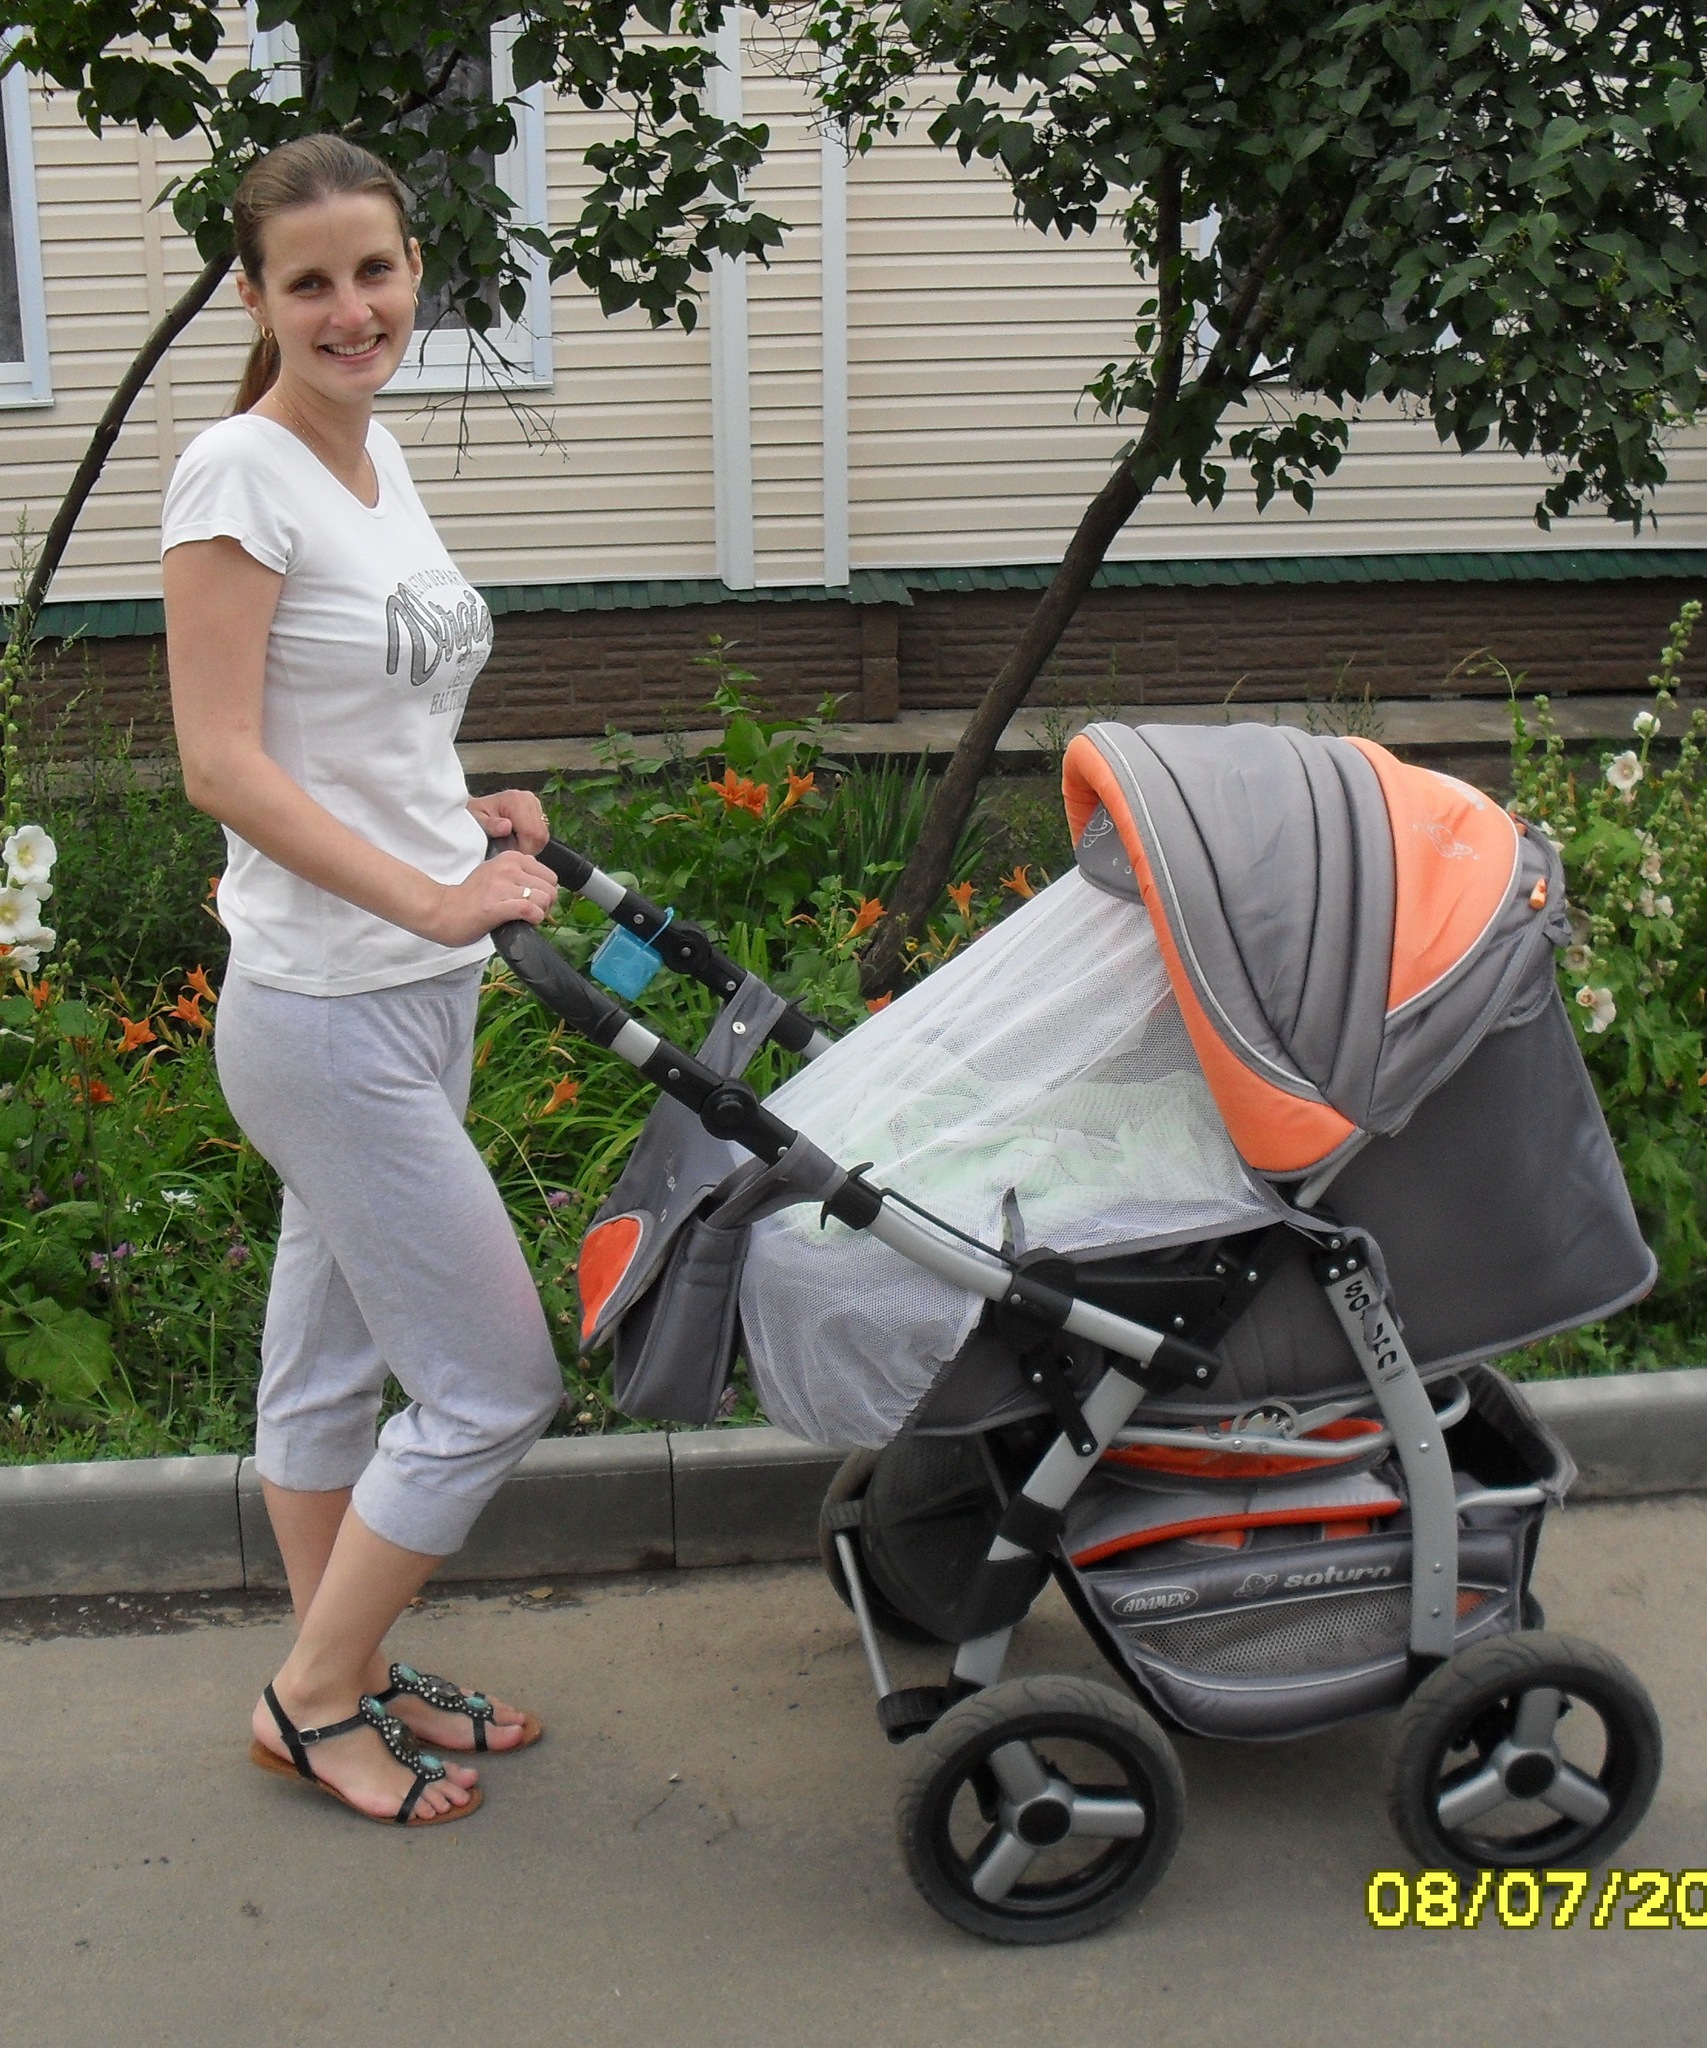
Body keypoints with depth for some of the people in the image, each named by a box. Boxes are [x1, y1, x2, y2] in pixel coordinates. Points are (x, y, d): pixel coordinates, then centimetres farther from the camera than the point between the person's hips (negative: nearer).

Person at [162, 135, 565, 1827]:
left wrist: (465, 813, 3)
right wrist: (428, 899, -26)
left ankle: (352, 1679, 33)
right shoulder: (236, 472, -15)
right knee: (496, 1382, -2)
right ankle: (314, 1701, 16)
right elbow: (222, 763, -21)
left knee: (332, 1355, 19)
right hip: (327, 1012, -8)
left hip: (415, 997, 9)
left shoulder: (373, 456, 10)